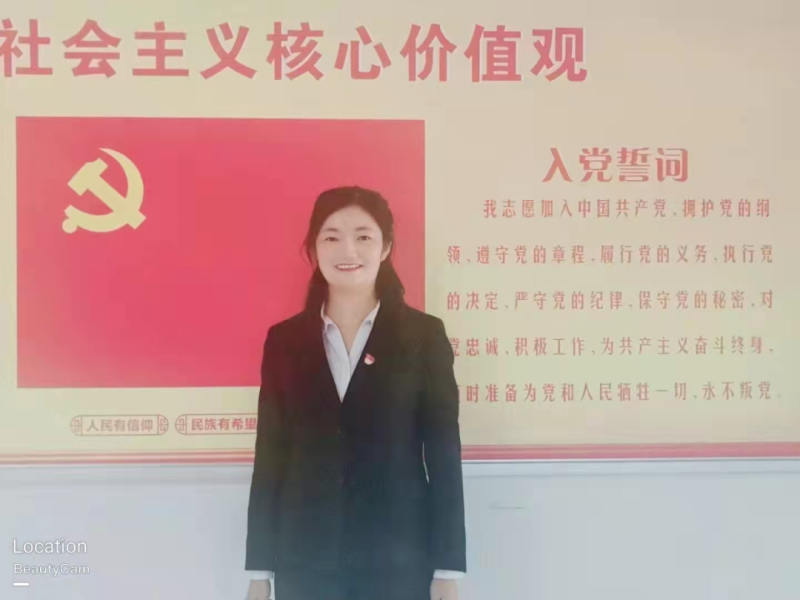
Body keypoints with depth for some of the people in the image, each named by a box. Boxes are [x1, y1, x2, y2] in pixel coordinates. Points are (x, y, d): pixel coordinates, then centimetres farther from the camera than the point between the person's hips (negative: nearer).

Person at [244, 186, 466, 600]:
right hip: (304, 559, 2)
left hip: (399, 559, -1)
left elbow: (444, 453, -3)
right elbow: (270, 455, 4)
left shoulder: (424, 334, -2)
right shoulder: (284, 339, 3)